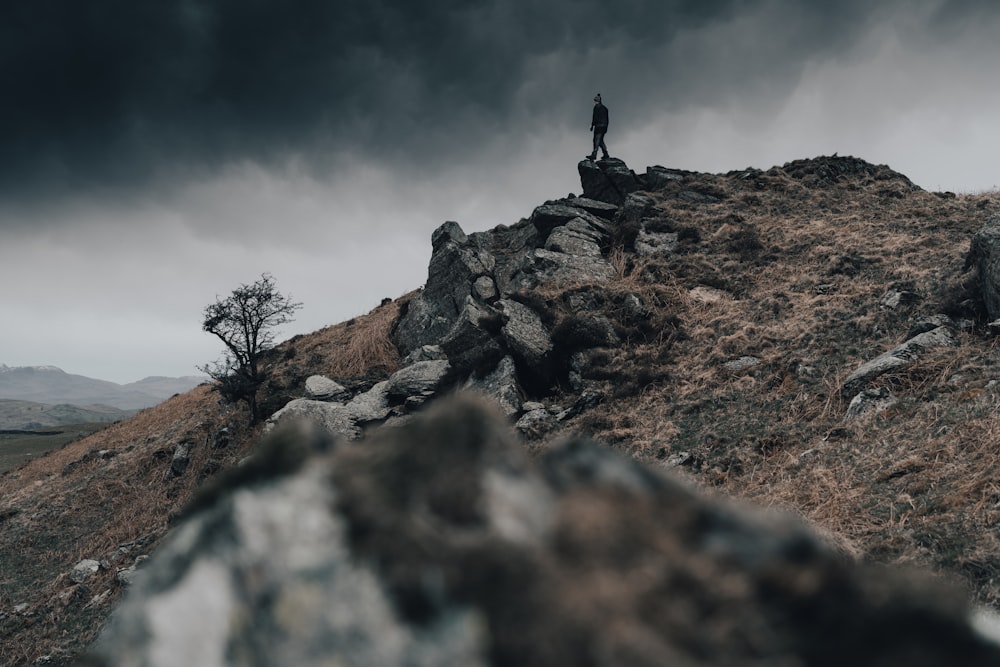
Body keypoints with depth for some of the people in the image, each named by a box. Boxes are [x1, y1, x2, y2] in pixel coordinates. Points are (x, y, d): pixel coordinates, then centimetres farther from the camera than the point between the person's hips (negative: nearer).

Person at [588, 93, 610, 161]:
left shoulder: (596, 107, -8)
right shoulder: (605, 108, 16)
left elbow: (595, 117, -14)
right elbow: (607, 119, 18)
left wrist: (592, 125, -9)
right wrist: (606, 128, 22)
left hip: (599, 126, -8)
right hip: (604, 126, 8)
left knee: (597, 140, -6)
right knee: (600, 141, 14)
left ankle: (594, 155, -7)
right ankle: (606, 154, 11)